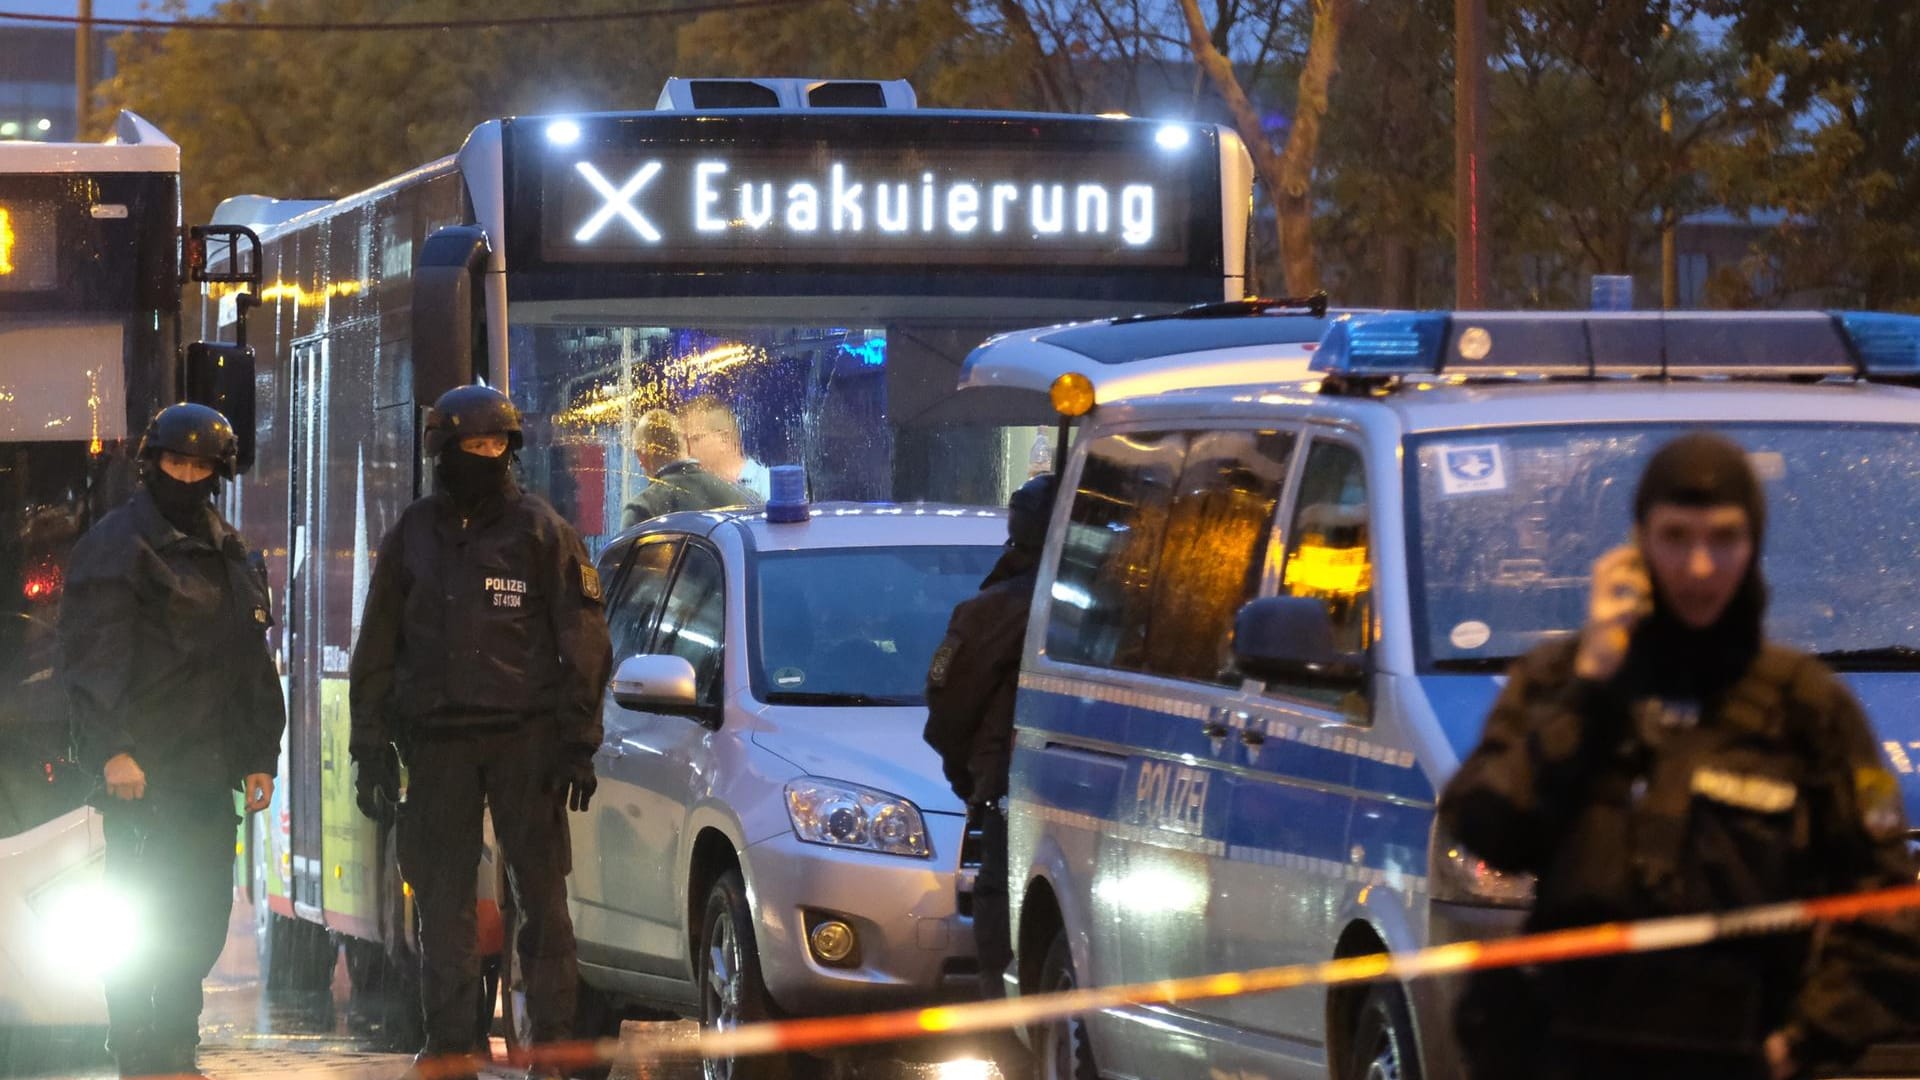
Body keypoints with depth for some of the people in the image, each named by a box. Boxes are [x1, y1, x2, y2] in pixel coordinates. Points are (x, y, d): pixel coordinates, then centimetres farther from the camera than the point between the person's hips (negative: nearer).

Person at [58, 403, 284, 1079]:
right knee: (143, 915, -8)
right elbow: (92, 655, -12)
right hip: (141, 770, -7)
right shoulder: (117, 546, -4)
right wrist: (113, 748, -20)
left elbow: (253, 663, 24)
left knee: (204, 915, 7)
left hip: (207, 769, 7)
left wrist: (261, 756, 17)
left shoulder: (227, 554, 18)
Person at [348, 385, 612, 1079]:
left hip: (525, 737, -3)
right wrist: (371, 749, 9)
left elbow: (583, 644, 2)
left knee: (541, 892, -4)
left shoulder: (540, 531, 3)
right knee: (441, 898, 3)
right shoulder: (412, 539, 11)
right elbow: (376, 652, 15)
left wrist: (576, 742, -5)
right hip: (438, 742, 3)